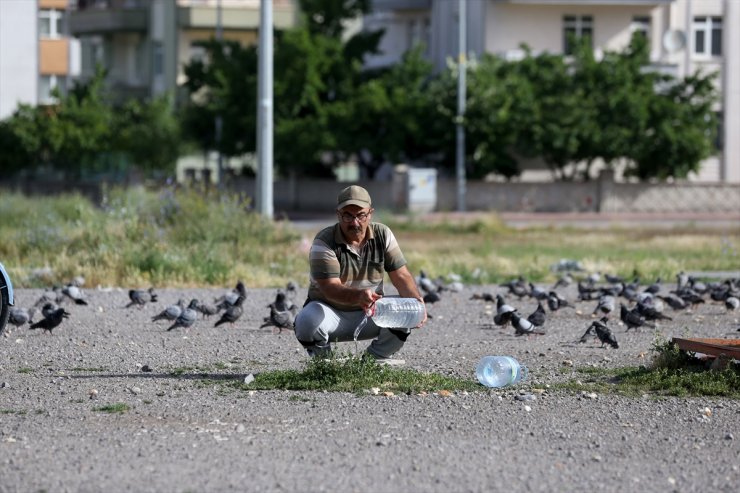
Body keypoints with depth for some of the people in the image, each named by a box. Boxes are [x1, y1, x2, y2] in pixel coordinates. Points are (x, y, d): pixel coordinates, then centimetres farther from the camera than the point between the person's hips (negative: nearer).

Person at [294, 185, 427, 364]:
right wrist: (359, 295, -47)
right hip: (331, 310, -3)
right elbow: (330, 288, -27)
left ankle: (374, 357, 2)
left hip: (371, 312, 3)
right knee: (307, 322, -36)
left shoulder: (383, 235, -3)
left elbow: (401, 276, -5)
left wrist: (417, 301, -26)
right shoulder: (324, 242, -16)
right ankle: (323, 359, -2)